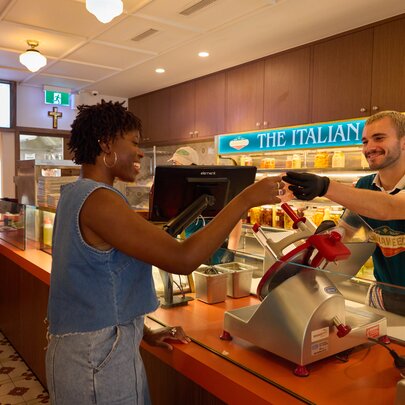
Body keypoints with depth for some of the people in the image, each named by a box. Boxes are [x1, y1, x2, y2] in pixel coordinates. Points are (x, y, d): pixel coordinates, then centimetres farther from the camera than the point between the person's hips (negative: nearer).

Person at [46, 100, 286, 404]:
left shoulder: (75, 194, 7)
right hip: (99, 357, -9)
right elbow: (182, 259, -30)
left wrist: (141, 332, 9)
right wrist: (247, 199, -24)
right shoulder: (98, 199, -24)